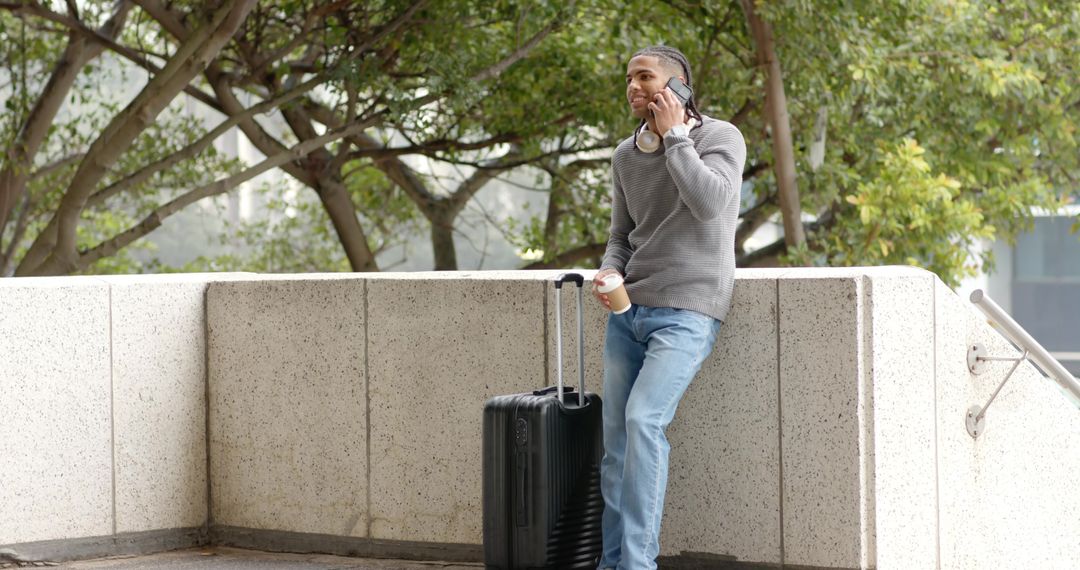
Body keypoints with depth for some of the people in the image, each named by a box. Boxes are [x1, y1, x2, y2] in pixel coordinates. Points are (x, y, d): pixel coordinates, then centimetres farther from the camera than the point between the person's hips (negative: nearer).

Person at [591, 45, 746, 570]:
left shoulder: (720, 138, -4)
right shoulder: (626, 156, 12)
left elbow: (710, 202, -22)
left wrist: (673, 136, -14)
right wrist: (609, 273, -2)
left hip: (686, 312, -6)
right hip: (628, 310, 6)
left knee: (644, 419, -23)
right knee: (616, 442, 2)